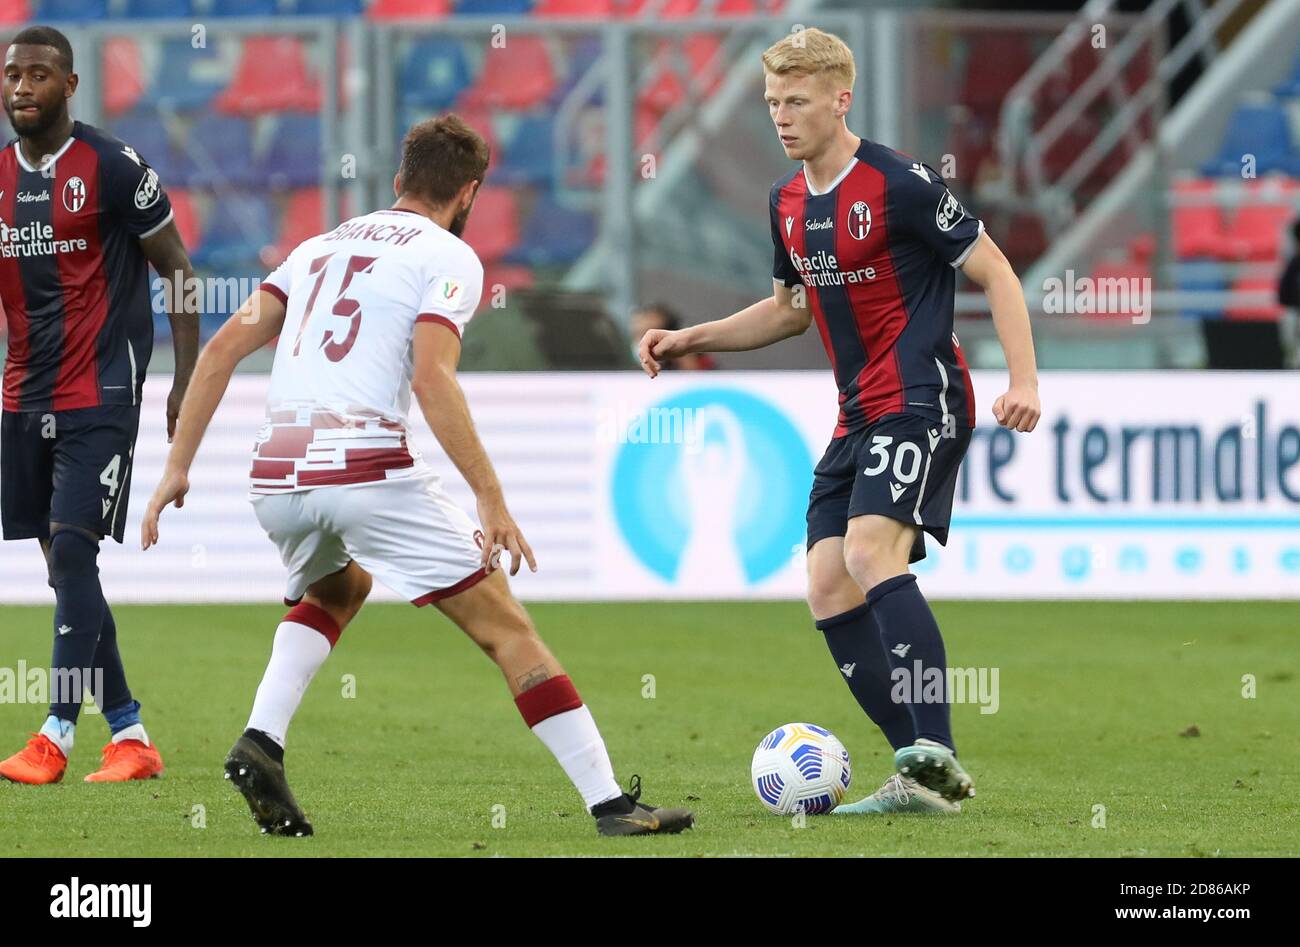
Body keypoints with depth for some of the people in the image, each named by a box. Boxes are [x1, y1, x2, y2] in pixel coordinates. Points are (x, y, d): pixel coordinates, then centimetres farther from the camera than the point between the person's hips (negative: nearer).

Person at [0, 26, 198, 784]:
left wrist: (189, 382, -7)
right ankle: (131, 737, 13)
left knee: (72, 549, -15)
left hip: (101, 396, -6)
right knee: (65, 568, 6)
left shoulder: (114, 168, -7)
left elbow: (178, 272, -2)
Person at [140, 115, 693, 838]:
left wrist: (178, 468, 14)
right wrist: (492, 500, -13)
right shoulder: (448, 257, 4)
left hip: (276, 477, 6)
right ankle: (611, 803, -4)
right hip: (371, 471, -6)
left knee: (336, 595, 36)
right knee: (507, 628, 2)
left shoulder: (321, 247, 22)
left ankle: (260, 743, 13)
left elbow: (224, 348, 14)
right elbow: (432, 379, -12)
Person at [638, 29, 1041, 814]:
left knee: (871, 552, -26)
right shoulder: (789, 202, 12)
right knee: (829, 589, -1)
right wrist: (691, 340, 16)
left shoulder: (899, 183, -12)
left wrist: (1024, 380, -20)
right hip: (859, 416, 9)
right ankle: (924, 777, 3)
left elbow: (995, 272, -9)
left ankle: (934, 756, -29)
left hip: (922, 402, -9)